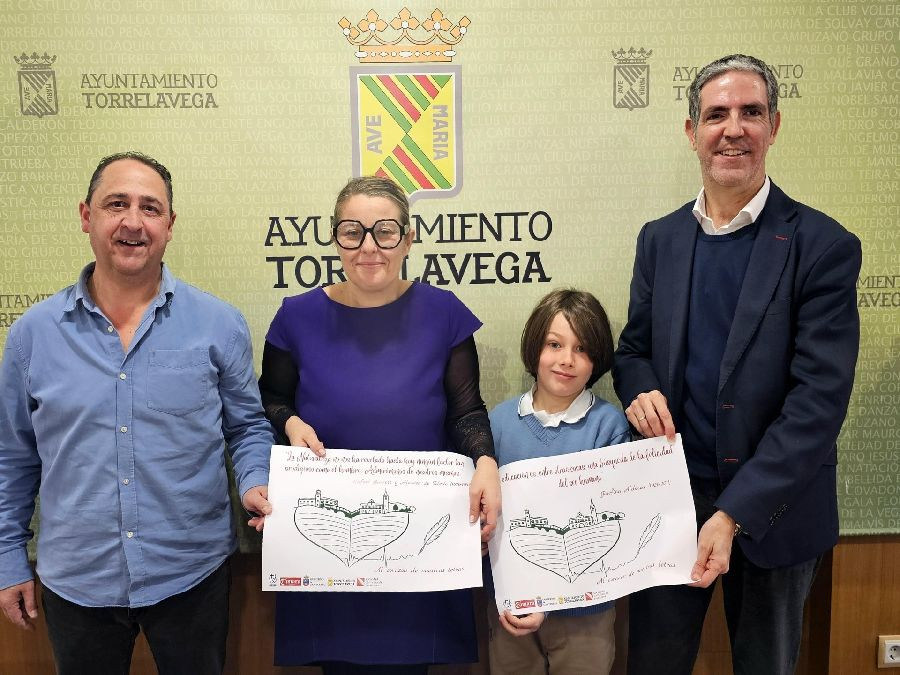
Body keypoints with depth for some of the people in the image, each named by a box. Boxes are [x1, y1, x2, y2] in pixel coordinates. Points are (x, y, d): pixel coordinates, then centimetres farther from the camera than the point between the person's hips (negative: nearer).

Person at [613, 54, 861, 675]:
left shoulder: (823, 246, -11)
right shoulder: (660, 239, 3)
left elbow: (819, 399, -16)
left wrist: (733, 513, -22)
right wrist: (641, 390, -15)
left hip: (772, 506, -2)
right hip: (669, 492, 3)